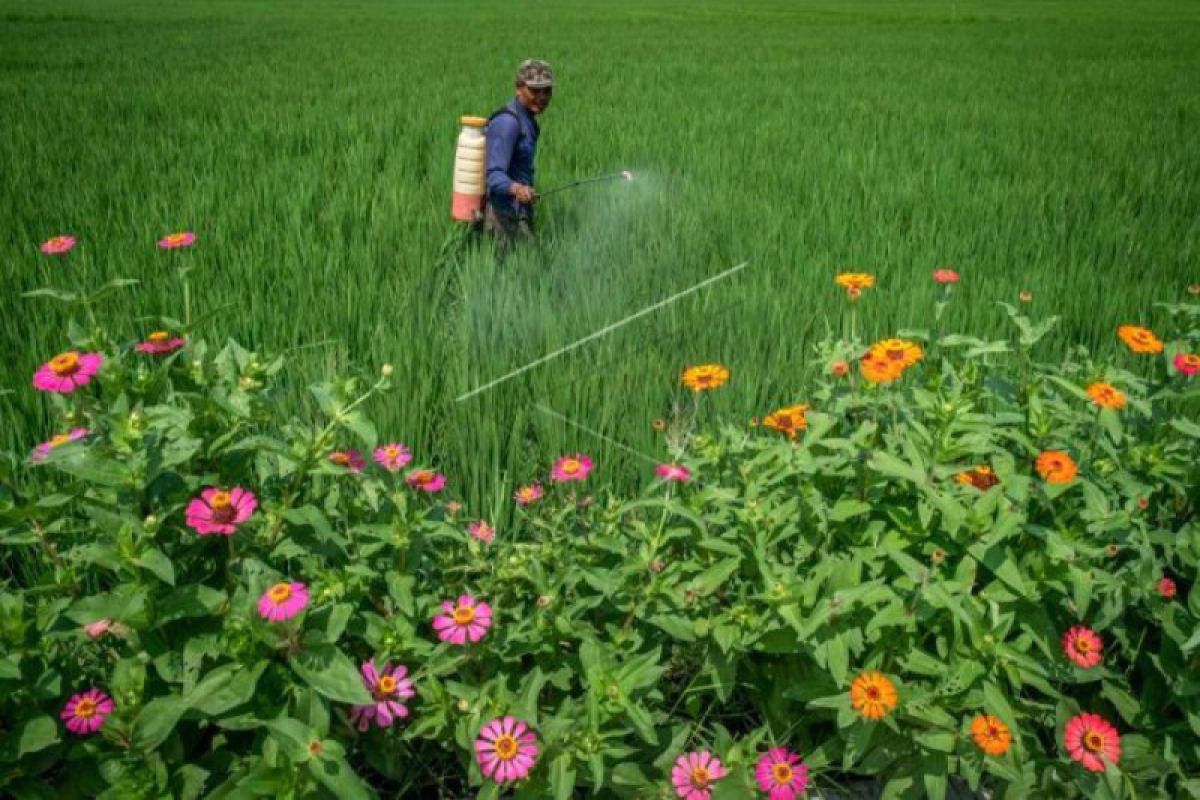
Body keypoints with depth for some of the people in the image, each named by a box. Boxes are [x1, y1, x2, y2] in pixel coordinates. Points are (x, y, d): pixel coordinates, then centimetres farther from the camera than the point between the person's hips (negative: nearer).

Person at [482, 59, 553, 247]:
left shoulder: (528, 120, 12)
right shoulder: (508, 122, -17)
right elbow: (494, 174, -26)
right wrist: (516, 188, -45)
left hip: (520, 212, 10)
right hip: (504, 216, -10)